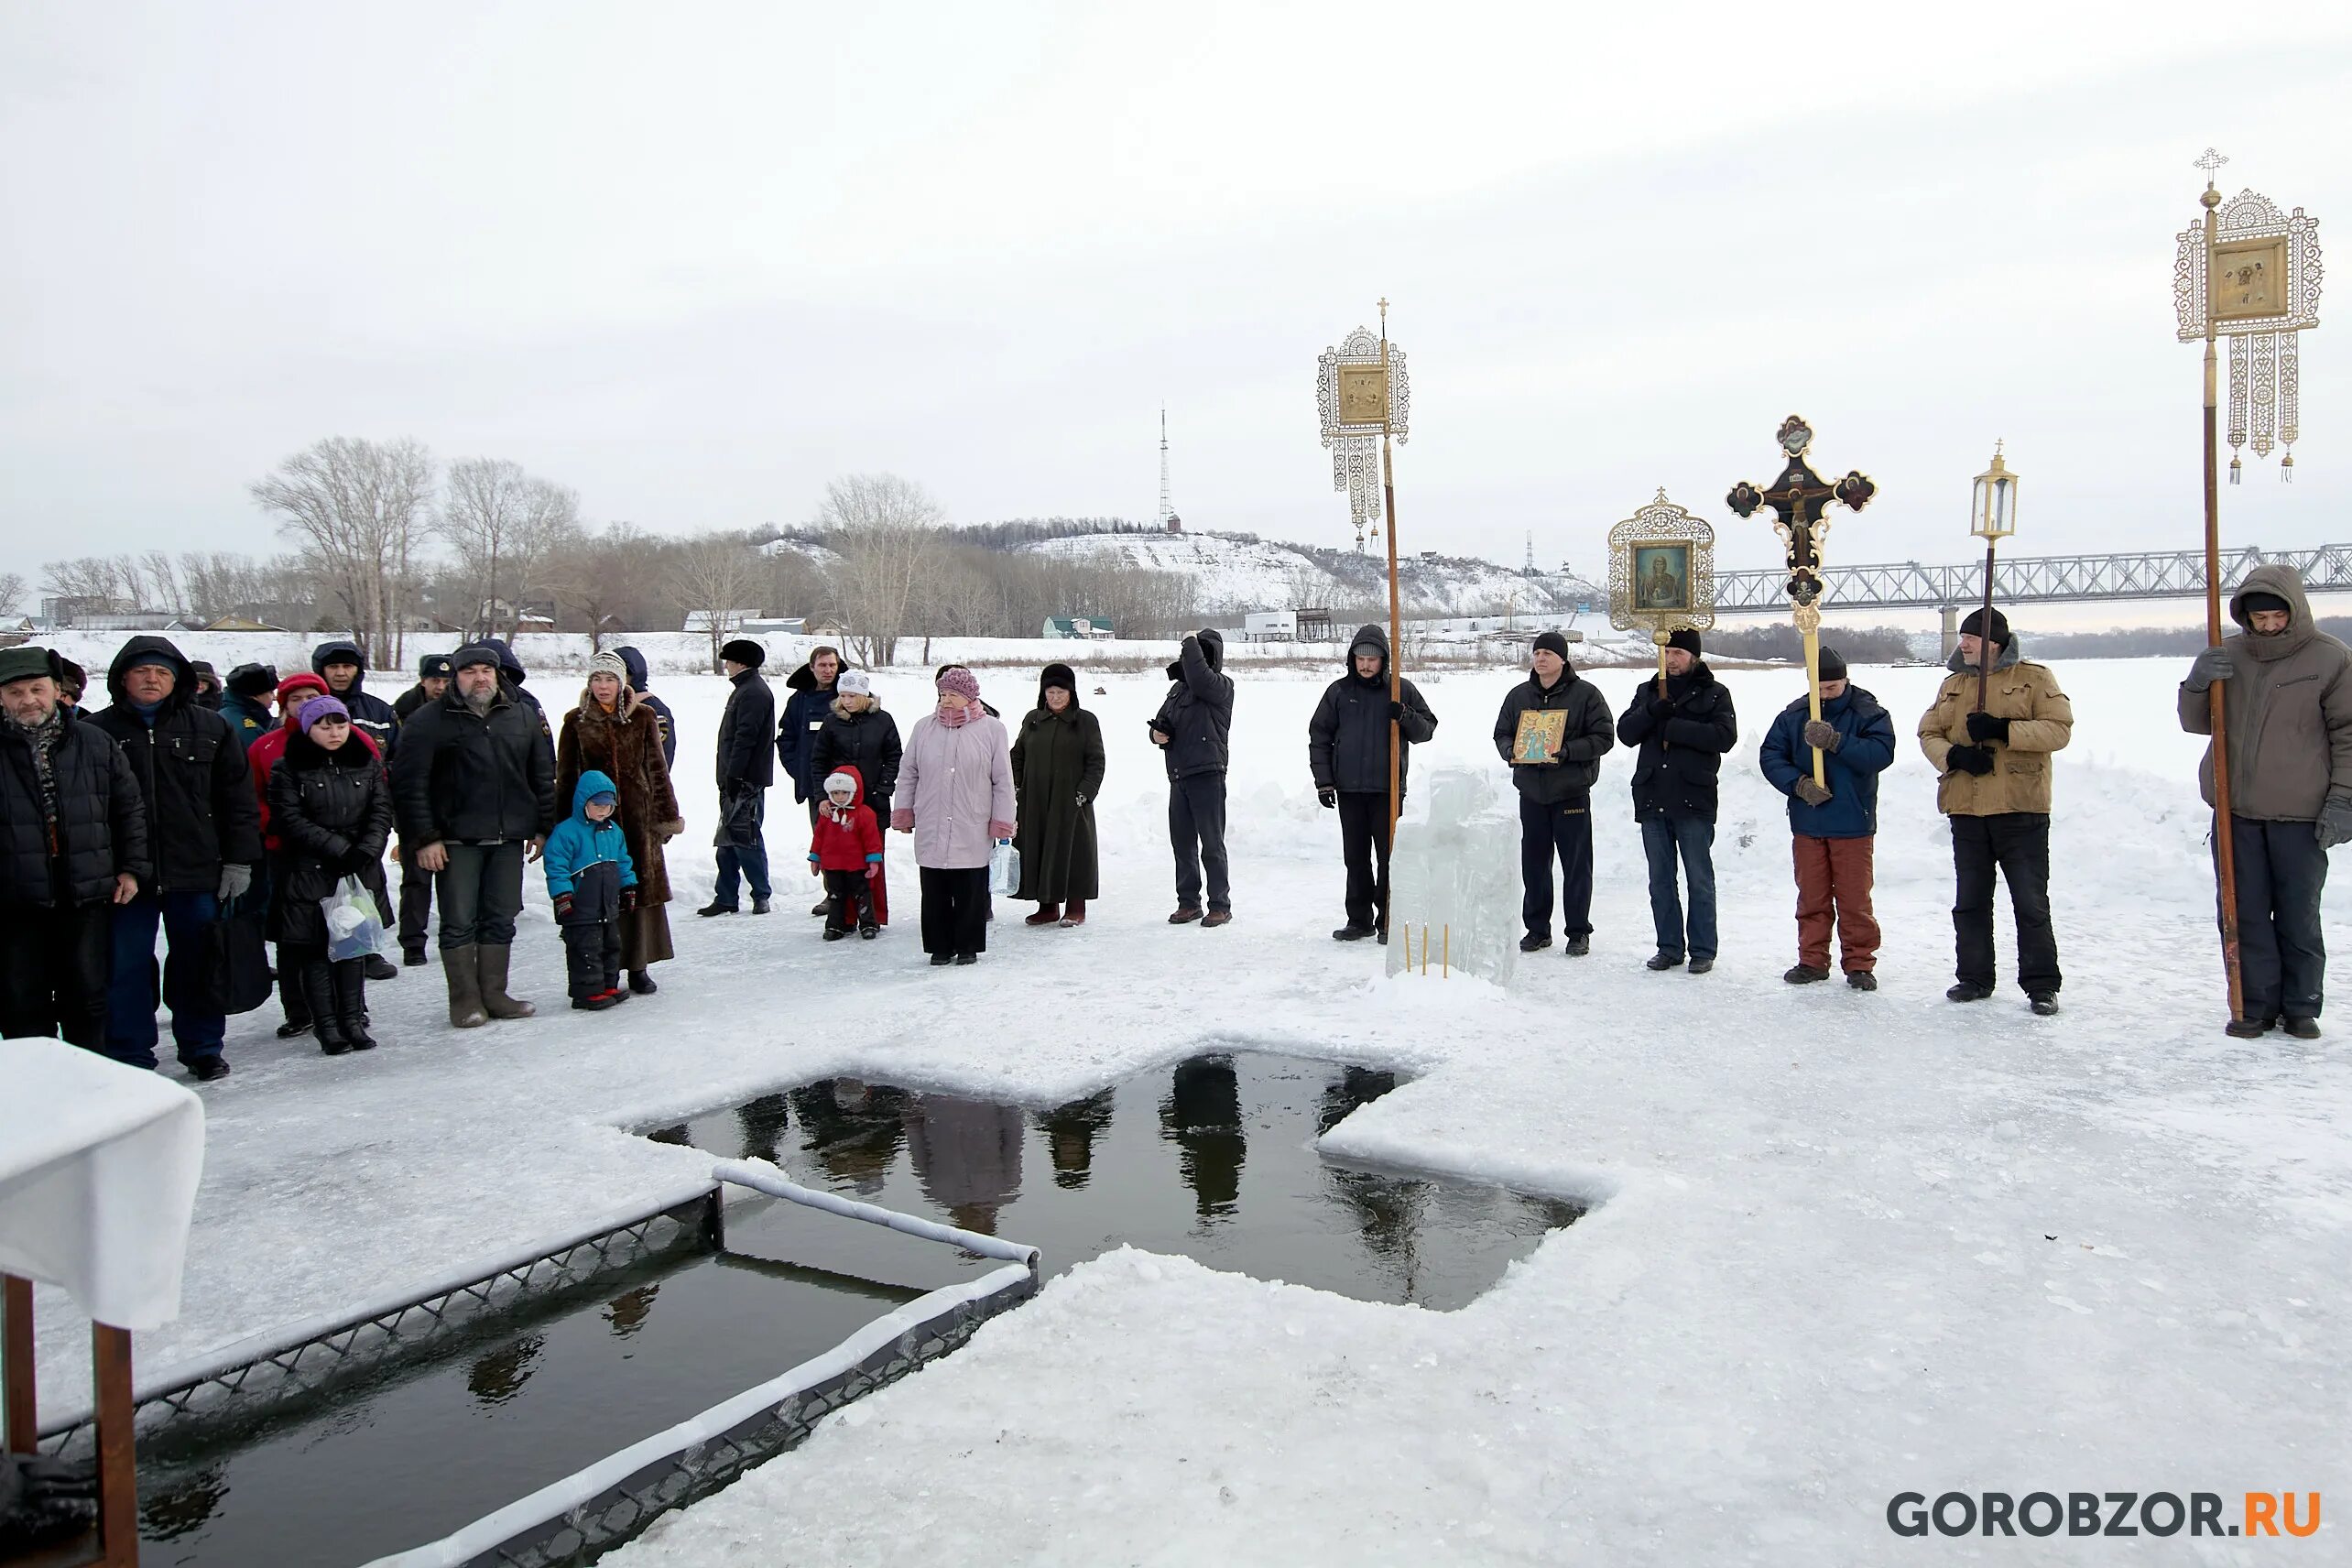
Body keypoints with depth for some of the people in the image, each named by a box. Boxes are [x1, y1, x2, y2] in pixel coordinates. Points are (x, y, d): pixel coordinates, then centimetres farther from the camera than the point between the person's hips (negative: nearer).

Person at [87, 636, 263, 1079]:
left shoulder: (209, 728, 5)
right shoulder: (98, 731, 3)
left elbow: (238, 797, 5)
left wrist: (239, 860, 0)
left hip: (197, 874, 1)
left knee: (198, 962, 9)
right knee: (126, 967, 5)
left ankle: (202, 1049, 21)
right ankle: (129, 1055, 16)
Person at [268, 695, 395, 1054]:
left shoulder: (367, 762, 8)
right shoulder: (288, 769, -3)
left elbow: (381, 810, 4)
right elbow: (290, 820, -9)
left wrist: (366, 850, -12)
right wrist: (339, 849, -15)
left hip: (360, 871, 3)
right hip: (309, 872, -3)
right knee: (314, 949, -1)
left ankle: (353, 1020, 14)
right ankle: (326, 1025, 4)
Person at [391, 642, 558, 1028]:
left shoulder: (523, 717, 9)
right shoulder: (430, 721, -4)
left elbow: (543, 776, 15)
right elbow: (408, 783, -7)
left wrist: (543, 828, 11)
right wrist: (423, 838, -11)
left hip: (509, 838, 4)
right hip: (455, 841, -4)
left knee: (501, 920, 9)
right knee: (459, 923, 1)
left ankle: (494, 994, 19)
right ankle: (465, 1000, 11)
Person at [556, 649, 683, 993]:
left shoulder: (643, 717, 5)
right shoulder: (576, 722, 4)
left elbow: (657, 770, 7)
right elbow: (565, 776, 6)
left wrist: (666, 816, 4)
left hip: (637, 816, 1)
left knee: (642, 886, 3)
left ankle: (638, 967, 13)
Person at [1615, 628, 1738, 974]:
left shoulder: (1714, 693, 2)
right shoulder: (1648, 691, 15)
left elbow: (1725, 736, -12)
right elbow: (1626, 732, 5)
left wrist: (1673, 727, -14)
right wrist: (1652, 713, -13)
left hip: (1693, 801, -4)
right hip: (1652, 799, 4)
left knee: (1700, 880, 2)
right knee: (1660, 881, 10)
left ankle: (1703, 950, 10)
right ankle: (1669, 947, 18)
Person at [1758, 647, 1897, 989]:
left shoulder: (1868, 713, -4)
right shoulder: (1793, 715, 4)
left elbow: (1881, 753, -18)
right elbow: (1770, 756, 2)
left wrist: (1835, 741, -26)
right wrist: (1799, 784, -13)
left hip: (1853, 823, -3)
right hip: (1806, 822, 3)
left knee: (1854, 897, 1)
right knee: (1811, 897, 10)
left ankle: (1859, 964, 12)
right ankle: (1812, 960, 20)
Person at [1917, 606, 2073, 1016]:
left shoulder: (2034, 678, 0)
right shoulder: (1953, 684, 15)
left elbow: (2059, 729, -9)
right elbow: (1928, 734, 11)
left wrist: (2004, 730, -20)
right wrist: (1953, 756, -10)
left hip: (2021, 810, -5)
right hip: (1966, 811, 5)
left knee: (2031, 903, -1)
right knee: (1970, 902, 11)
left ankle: (2041, 984, 8)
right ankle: (1973, 978, 20)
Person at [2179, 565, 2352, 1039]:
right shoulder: (2227, 655, 6)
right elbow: (2196, 723, 10)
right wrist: (2197, 683, -11)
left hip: (2300, 814, -2)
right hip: (2234, 810, 2)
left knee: (2298, 916, 6)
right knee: (2245, 914, 5)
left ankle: (2301, 1006, 18)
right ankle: (2254, 1006, 13)